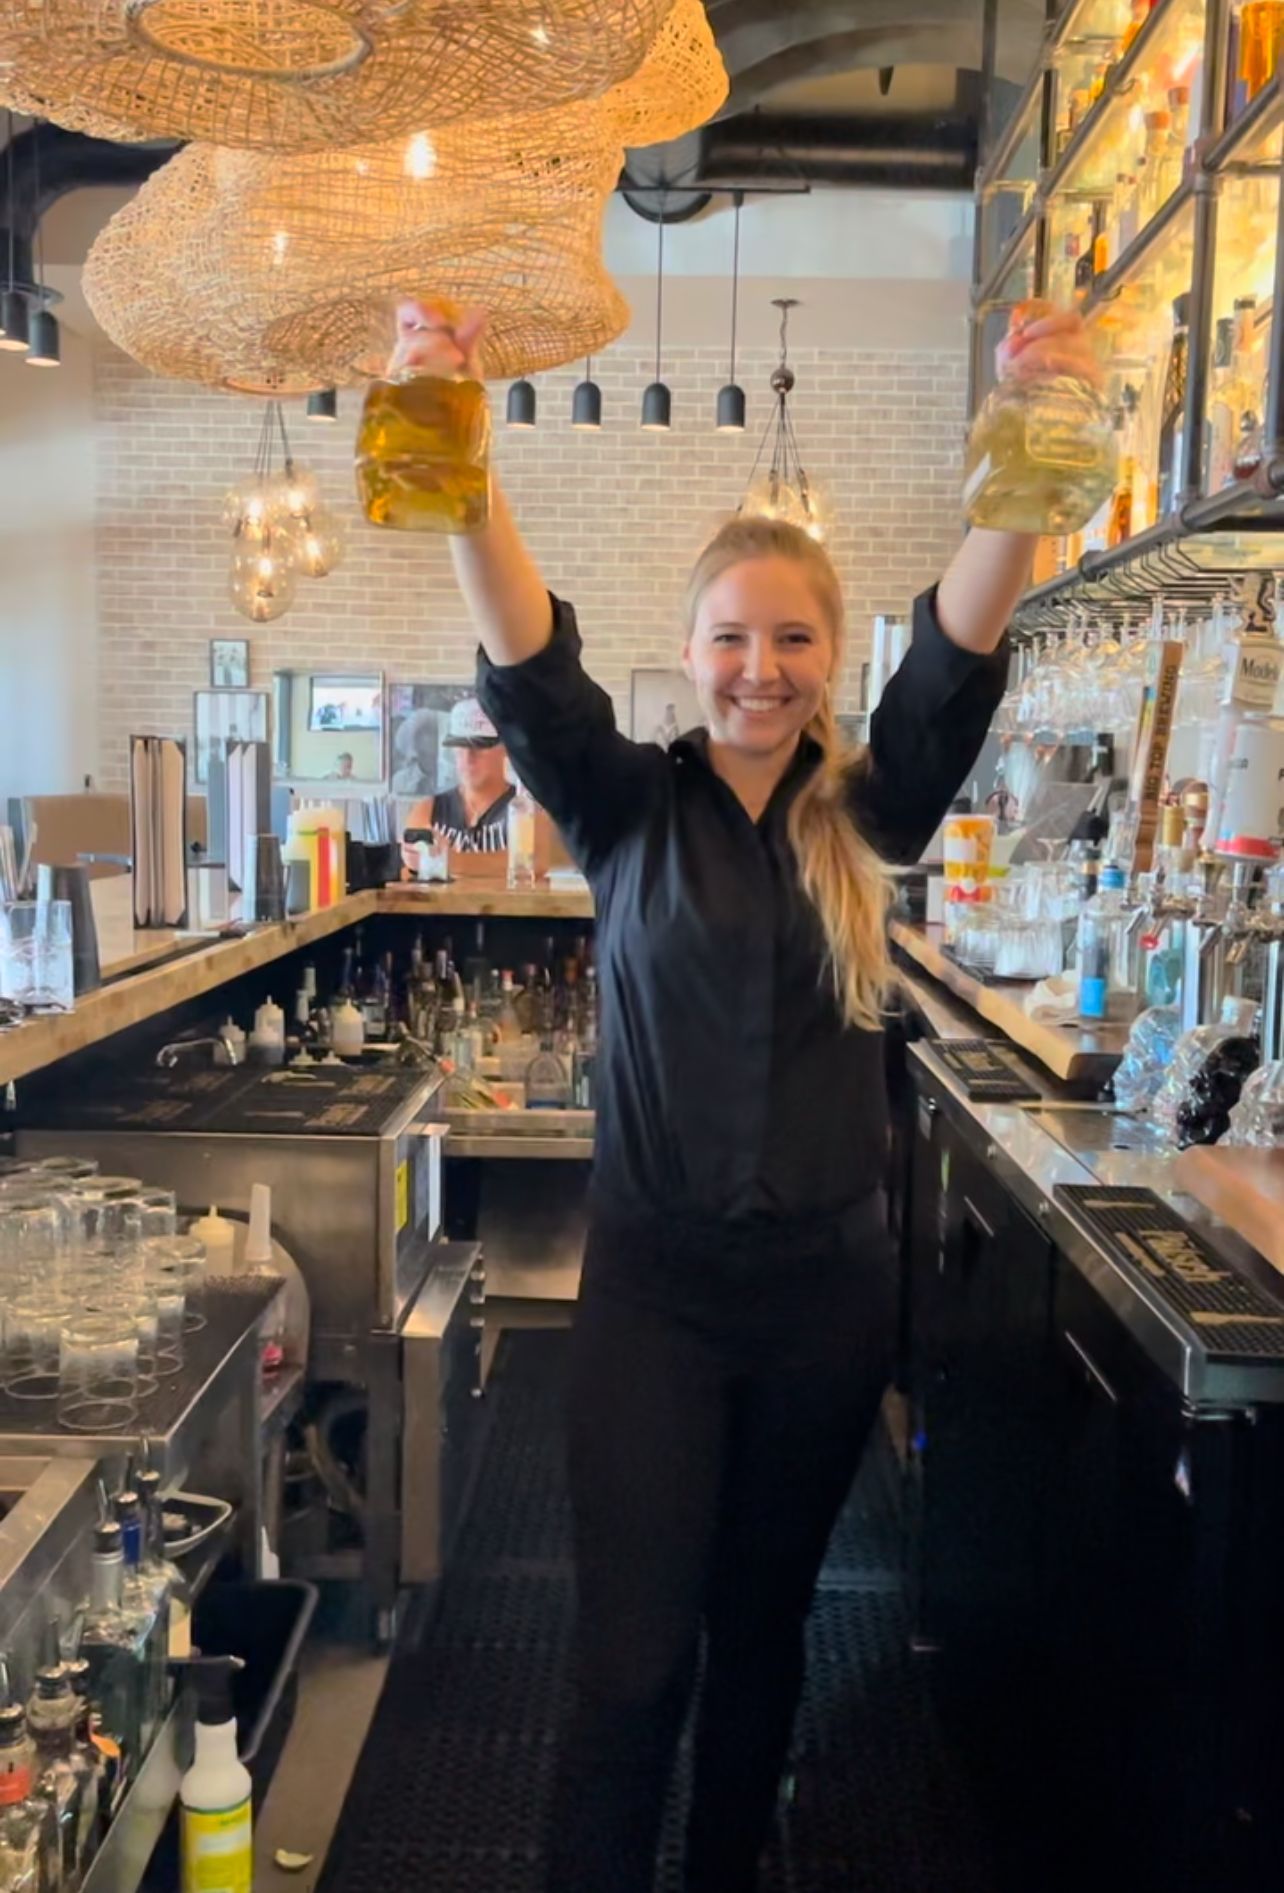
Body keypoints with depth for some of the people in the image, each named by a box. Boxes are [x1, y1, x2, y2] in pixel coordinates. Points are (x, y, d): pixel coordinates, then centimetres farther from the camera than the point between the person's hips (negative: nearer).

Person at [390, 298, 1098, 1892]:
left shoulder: (870, 815, -1)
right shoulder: (632, 810, -5)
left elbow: (958, 654, -17)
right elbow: (529, 665, -22)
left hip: (828, 1285, 2)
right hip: (656, 1282, -2)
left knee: (762, 1625, 20)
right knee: (632, 1658, 0)